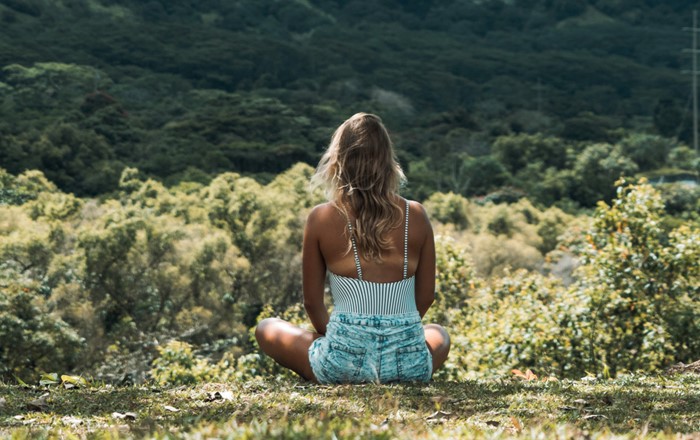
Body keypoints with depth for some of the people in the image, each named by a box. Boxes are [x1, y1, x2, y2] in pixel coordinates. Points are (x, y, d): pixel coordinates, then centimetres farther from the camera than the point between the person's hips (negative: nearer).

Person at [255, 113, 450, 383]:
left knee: (266, 329, 27)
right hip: (410, 364, 2)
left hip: (346, 362, -2)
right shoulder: (415, 216, 0)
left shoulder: (321, 219, -5)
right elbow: (426, 297, 9)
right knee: (438, 334, 40)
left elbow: (312, 303, 4)